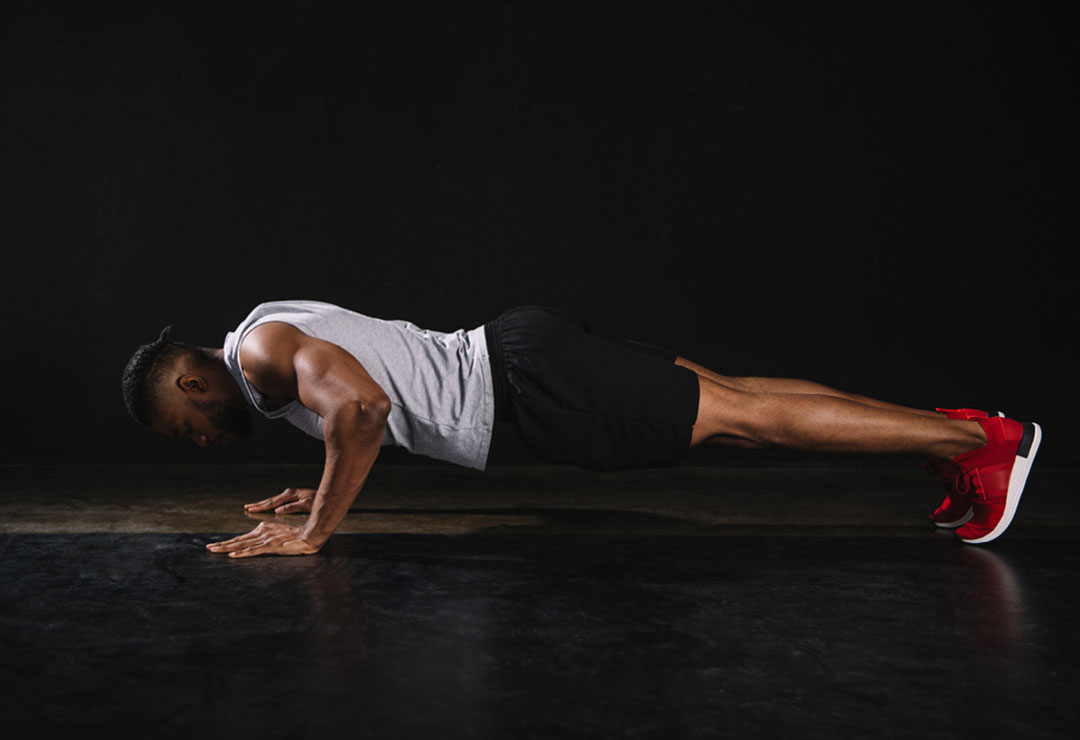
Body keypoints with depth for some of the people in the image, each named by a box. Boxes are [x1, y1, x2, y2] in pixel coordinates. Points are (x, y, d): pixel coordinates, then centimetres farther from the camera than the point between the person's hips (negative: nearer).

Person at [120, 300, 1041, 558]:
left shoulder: (260, 346, -8)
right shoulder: (290, 340, 22)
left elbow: (362, 406, -28)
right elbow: (377, 410, 35)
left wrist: (315, 530, -19)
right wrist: (324, 490, 27)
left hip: (527, 381, -9)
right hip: (514, 357, 9)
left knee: (742, 415, -8)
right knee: (732, 399, 10)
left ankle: (979, 439, -2)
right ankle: (953, 429, 16)